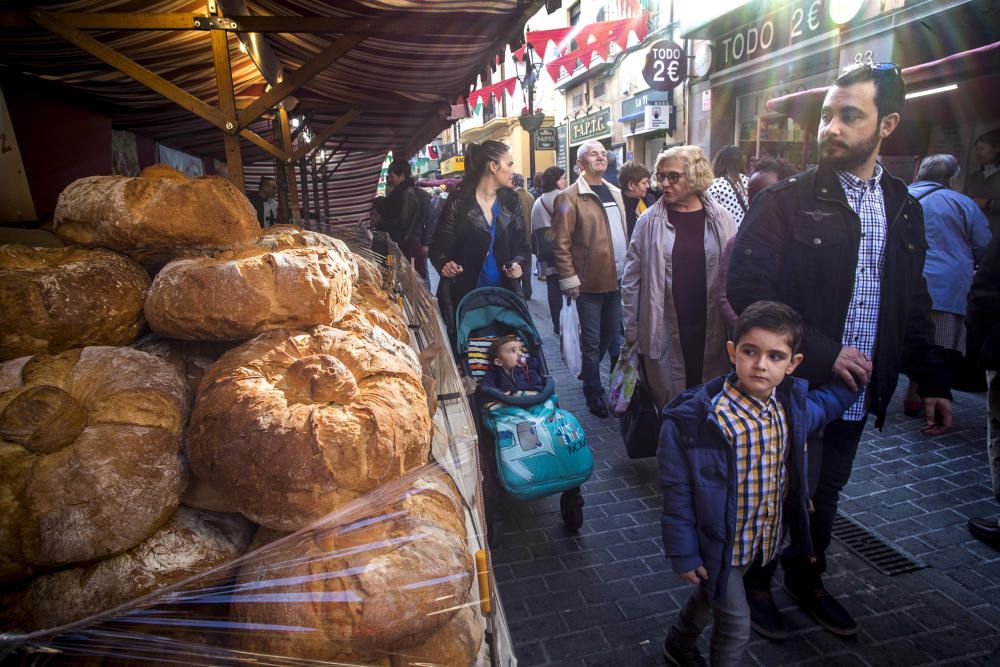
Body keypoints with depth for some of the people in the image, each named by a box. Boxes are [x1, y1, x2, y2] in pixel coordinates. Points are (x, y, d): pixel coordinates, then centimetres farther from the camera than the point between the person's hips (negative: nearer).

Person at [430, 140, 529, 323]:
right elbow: (439, 246, -5)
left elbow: (521, 245, 10)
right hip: (465, 295, -3)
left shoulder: (511, 202, 6)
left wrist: (518, 263, -11)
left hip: (504, 294, 4)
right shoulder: (458, 203, -6)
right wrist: (444, 264, -26)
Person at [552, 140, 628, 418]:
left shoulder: (615, 193, 14)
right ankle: (594, 393, 20)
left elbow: (623, 234, 18)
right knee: (592, 342, 4)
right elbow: (561, 243, -11)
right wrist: (569, 279, -14)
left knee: (612, 337, 17)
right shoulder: (571, 197, -7)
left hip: (617, 280, 7)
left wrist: (628, 271, 13)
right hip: (590, 282, -7)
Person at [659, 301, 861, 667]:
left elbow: (833, 399, 16)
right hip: (716, 543, -6)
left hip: (762, 539, 6)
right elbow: (677, 491, -20)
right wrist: (683, 553, -15)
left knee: (710, 597, 28)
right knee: (735, 625, 8)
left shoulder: (793, 406, -10)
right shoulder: (696, 416, -29)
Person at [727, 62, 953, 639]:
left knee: (825, 494, 20)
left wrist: (933, 380, 7)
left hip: (857, 390, 5)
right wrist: (820, 353, -22)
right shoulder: (785, 202, -11)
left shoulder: (905, 209, 6)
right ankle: (757, 585, 35)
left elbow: (913, 305, 12)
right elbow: (747, 291, -18)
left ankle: (808, 581, 44)